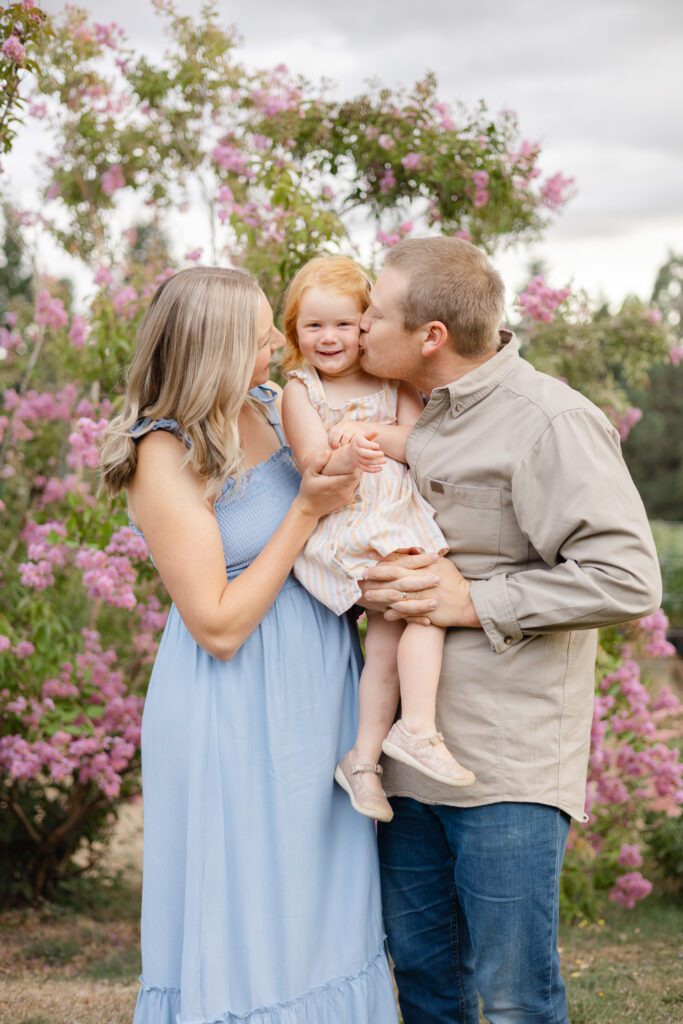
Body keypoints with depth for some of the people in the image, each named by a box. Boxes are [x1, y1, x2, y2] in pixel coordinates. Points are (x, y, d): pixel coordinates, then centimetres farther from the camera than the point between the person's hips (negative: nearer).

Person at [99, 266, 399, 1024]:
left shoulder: (278, 406, 2)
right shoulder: (167, 456, -17)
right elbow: (219, 625, -19)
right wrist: (309, 510, -19)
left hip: (315, 697, 7)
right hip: (238, 717, -7)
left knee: (318, 917, 16)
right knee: (245, 928, 4)